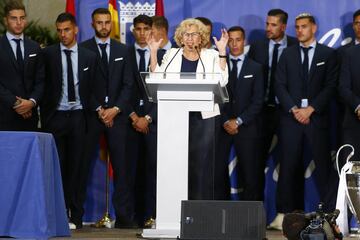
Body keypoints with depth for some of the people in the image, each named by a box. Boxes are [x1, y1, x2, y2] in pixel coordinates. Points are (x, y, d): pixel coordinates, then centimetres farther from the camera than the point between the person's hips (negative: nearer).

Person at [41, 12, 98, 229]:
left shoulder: (89, 57, 8)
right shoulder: (48, 54, 3)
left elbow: (92, 89, 11)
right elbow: (44, 85, 2)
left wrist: (97, 108, -1)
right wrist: (44, 117, -3)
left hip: (78, 116, 1)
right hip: (56, 116, -1)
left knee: (76, 166, 2)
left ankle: (75, 216, 5)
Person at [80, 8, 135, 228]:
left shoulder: (123, 50, 13)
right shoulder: (83, 50, 4)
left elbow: (128, 84, 7)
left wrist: (116, 109, -6)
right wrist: (98, 109, -8)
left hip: (117, 114, 2)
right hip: (90, 114, -2)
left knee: (122, 166, -3)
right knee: (84, 163, -3)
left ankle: (124, 216, -4)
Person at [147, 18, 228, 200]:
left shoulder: (211, 56, 9)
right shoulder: (171, 55, 13)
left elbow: (222, 81, -4)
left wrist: (222, 52, -8)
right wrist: (153, 53, 0)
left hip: (203, 116, -1)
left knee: (202, 161, -3)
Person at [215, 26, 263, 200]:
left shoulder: (255, 68, 8)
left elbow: (258, 101, 1)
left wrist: (238, 121, -9)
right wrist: (225, 122, -7)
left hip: (246, 127, 0)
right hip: (221, 127, 1)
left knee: (250, 174, -3)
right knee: (218, 172, -6)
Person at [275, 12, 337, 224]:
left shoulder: (328, 54, 7)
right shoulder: (288, 54, 12)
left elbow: (330, 87, -1)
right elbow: (280, 85, 5)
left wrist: (310, 109, -10)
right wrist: (294, 109, -8)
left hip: (317, 117, -2)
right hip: (291, 117, 2)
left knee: (323, 165, -3)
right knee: (288, 166, -1)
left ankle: (331, 212, -1)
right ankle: (286, 212, 2)